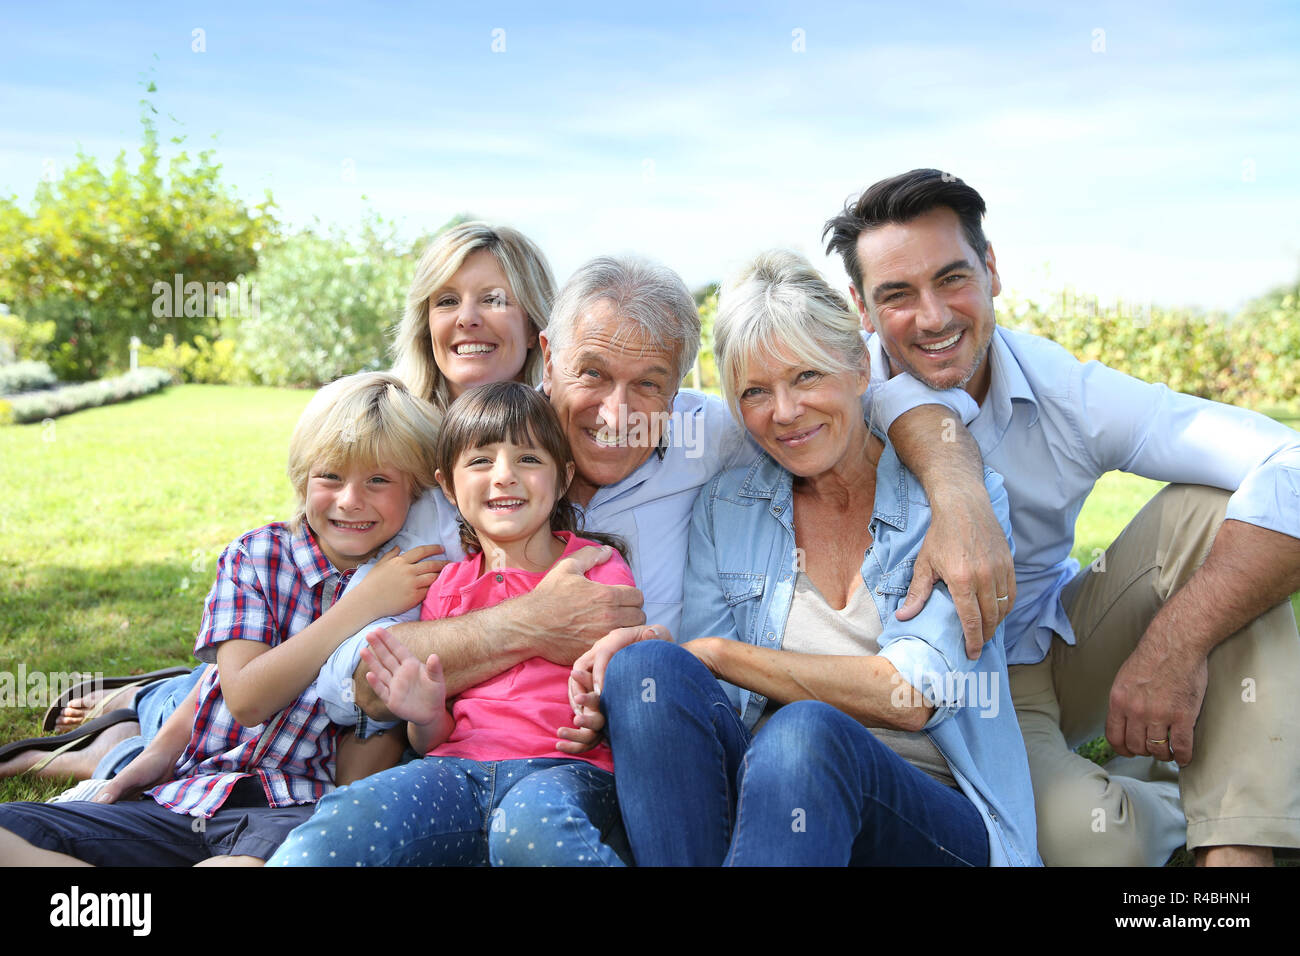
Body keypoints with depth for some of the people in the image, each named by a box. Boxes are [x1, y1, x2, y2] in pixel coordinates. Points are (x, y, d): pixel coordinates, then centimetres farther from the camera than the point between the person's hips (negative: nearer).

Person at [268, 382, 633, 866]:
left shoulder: (597, 567, 9)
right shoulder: (447, 586, 17)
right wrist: (425, 716, -5)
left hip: (565, 769, -2)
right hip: (460, 767, 2)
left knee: (531, 825, -38)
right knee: (339, 826, -30)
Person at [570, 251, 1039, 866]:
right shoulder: (724, 510, 8)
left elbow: (911, 697, -15)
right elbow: (700, 701, 3)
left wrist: (716, 653, -13)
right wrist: (618, 712, -20)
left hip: (934, 816, -3)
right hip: (762, 792, 3)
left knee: (803, 732, -38)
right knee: (647, 670, -27)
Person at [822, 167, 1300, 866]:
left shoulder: (1067, 394, -16)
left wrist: (1173, 649, -34)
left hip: (1068, 649, 3)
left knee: (1215, 508, -19)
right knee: (1089, 832, -33)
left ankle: (1235, 843, -19)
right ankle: (1166, 801, 6)